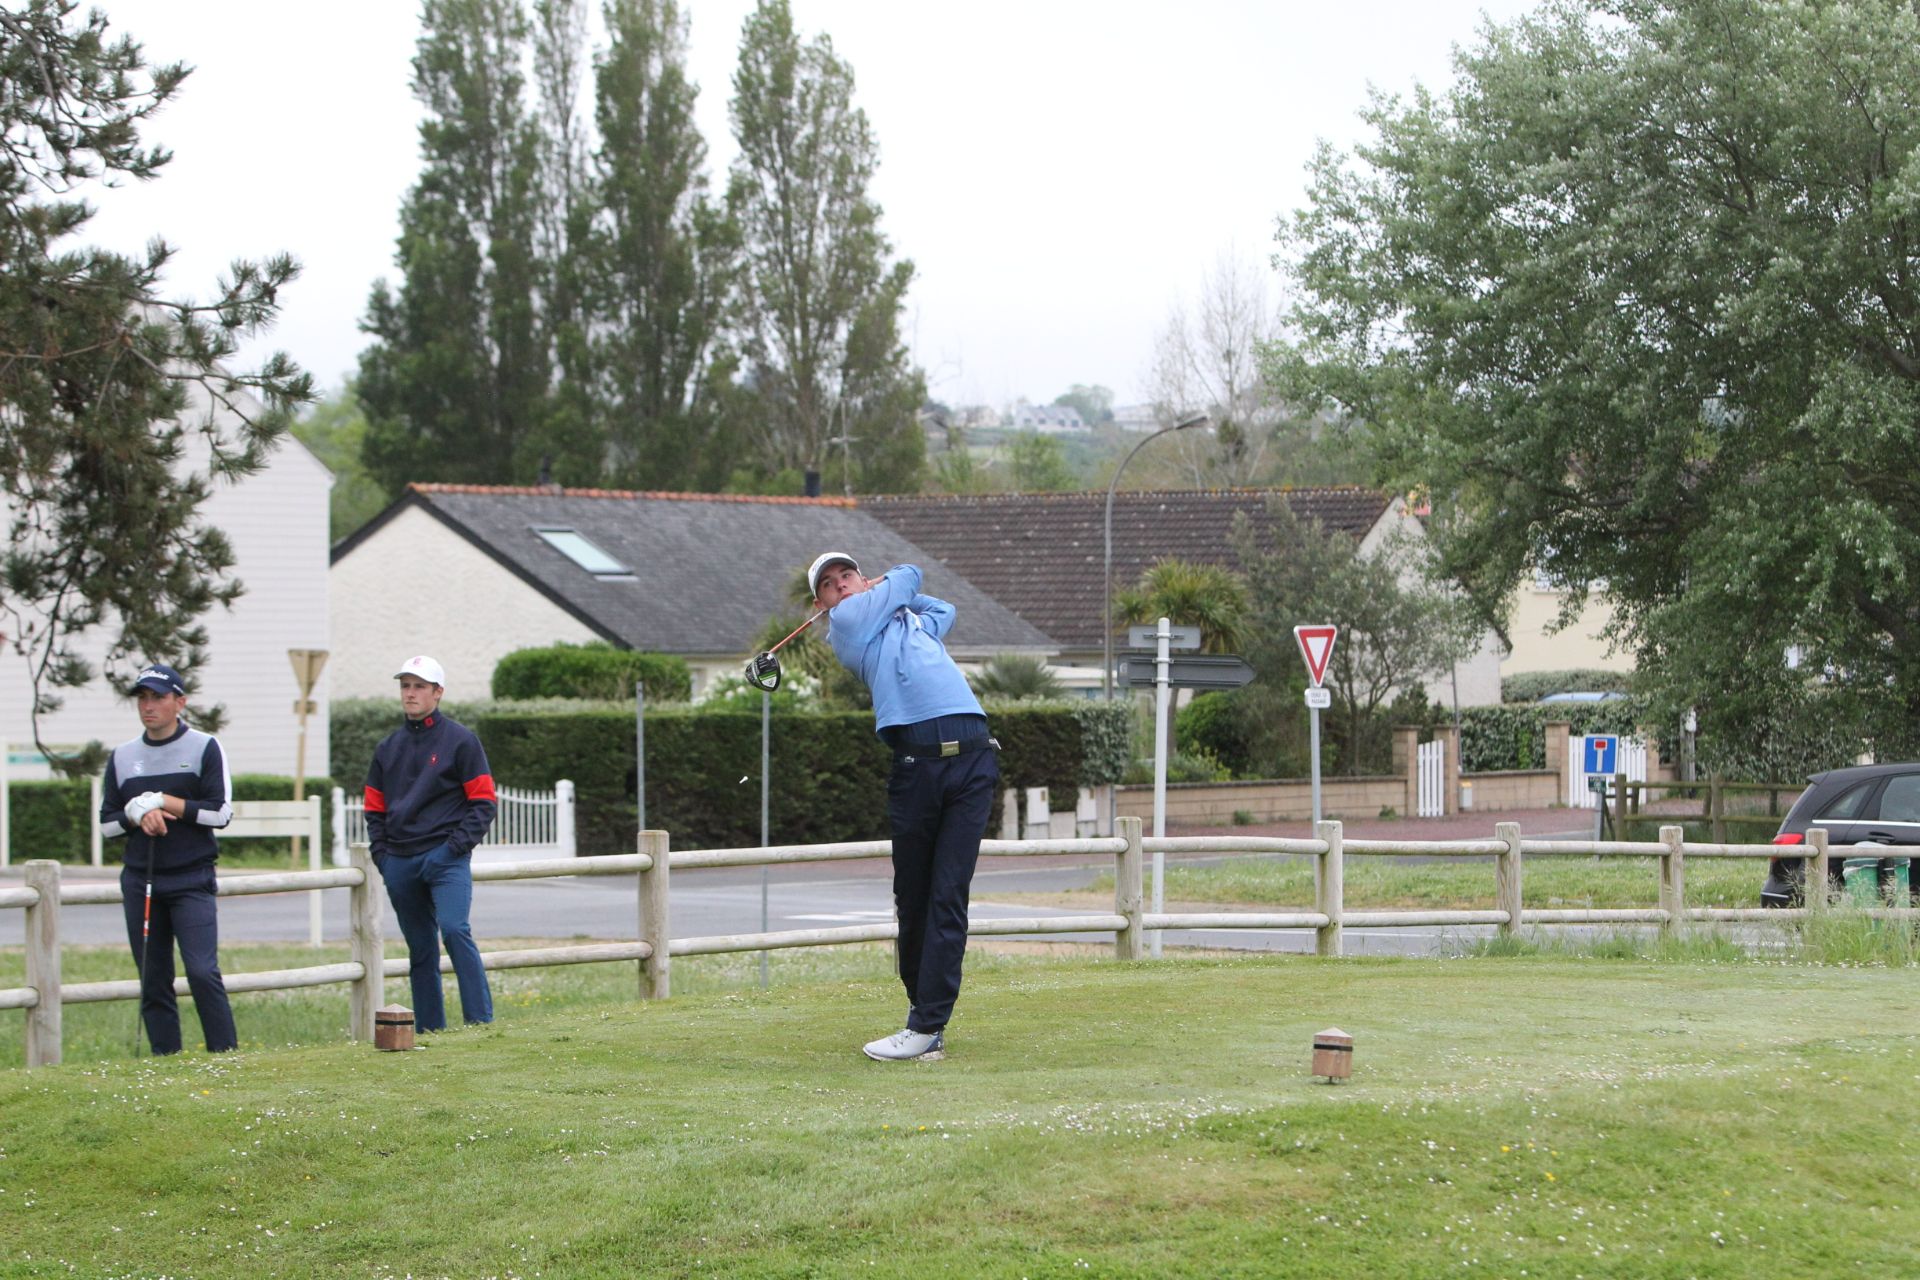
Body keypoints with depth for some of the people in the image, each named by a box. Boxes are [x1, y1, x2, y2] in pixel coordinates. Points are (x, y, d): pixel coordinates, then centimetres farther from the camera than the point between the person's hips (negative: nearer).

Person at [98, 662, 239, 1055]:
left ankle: (226, 1055, -12)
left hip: (191, 879, -4)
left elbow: (220, 812, -6)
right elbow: (107, 823, 12)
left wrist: (163, 802, -11)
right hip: (139, 882, 4)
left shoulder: (204, 748, 2)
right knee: (153, 981, 3)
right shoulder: (122, 756, 14)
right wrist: (138, 816, -8)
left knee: (202, 971, -15)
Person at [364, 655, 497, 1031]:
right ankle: (429, 1027, 13)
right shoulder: (389, 748, 15)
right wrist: (380, 852, 6)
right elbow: (375, 808, 21)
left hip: (445, 857, -5)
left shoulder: (460, 741, 1)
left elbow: (482, 802, -1)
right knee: (420, 950, 8)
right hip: (400, 865, 5)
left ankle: (480, 1019, -19)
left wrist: (459, 844, -12)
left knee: (454, 930, -21)